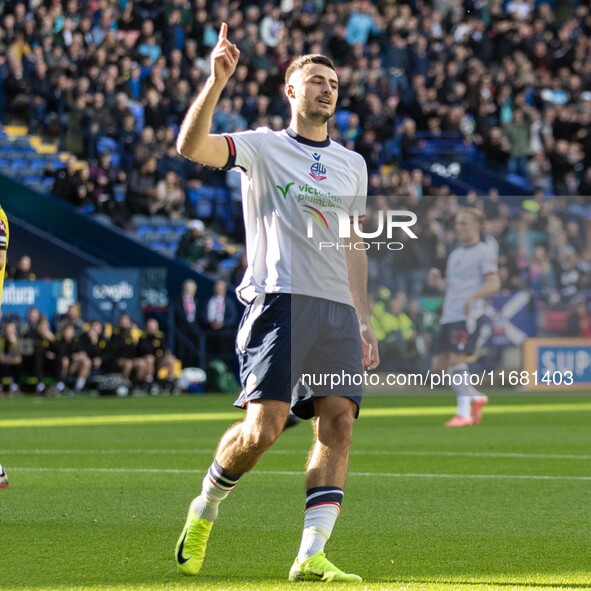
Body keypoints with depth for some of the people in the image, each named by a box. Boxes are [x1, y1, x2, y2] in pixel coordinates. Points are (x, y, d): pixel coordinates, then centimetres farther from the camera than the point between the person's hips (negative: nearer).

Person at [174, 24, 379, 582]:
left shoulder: (352, 165, 20)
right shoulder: (262, 147, 4)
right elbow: (190, 145, -13)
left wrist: (363, 321, 19)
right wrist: (217, 80, -24)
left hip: (337, 308, 5)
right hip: (279, 300, -5)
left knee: (339, 422, -9)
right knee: (263, 426, -15)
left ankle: (311, 555, -9)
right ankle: (205, 507, 13)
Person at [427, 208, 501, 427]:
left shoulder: (484, 252, -2)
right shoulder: (455, 255, 22)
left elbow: (494, 284, -12)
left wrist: (473, 296, -28)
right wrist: (437, 281, 5)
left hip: (467, 316, -8)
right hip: (448, 317, 8)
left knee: (456, 359, -18)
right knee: (439, 364, 4)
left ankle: (464, 413, -13)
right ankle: (476, 398, 19)